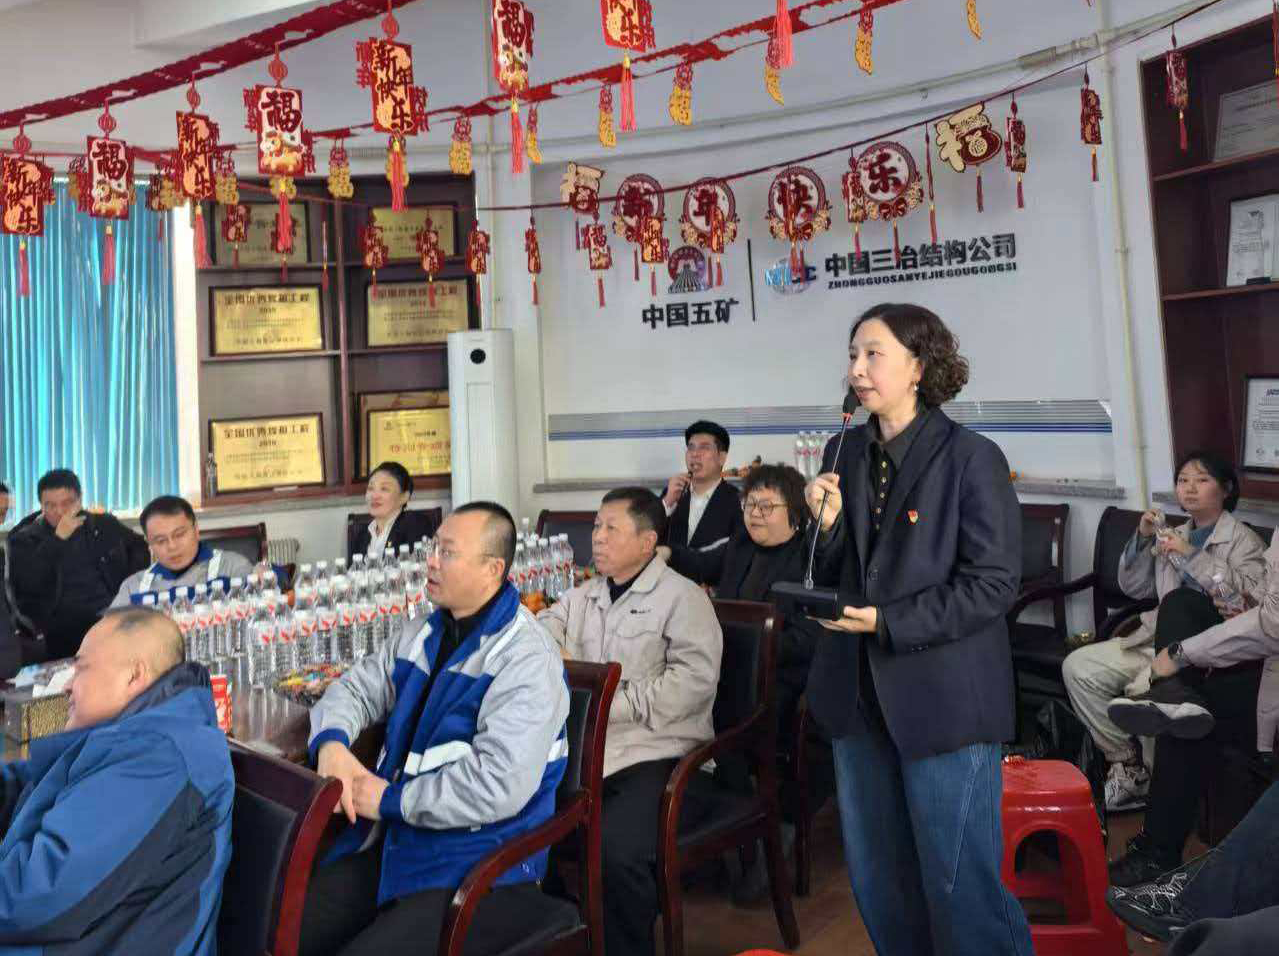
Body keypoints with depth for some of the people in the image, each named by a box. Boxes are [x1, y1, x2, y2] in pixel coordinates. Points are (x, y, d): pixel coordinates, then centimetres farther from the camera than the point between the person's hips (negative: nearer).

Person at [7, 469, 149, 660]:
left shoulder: (105, 525, 15)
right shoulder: (24, 540, 8)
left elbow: (141, 547, 28)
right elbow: (26, 584, -7)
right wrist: (58, 539, -11)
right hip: (61, 629, -3)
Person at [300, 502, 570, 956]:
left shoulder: (527, 659, -18)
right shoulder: (422, 632, 10)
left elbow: (500, 786, -26)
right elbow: (356, 688, 14)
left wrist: (389, 800, -16)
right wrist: (331, 741, -9)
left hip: (480, 868, -7)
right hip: (393, 841, 7)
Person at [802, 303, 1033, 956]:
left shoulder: (972, 458, -10)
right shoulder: (844, 455, 5)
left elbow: (994, 584, -13)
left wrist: (888, 622, -18)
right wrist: (827, 524, -10)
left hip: (942, 701, -6)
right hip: (861, 697, 6)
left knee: (958, 883, 6)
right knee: (877, 880, 19)